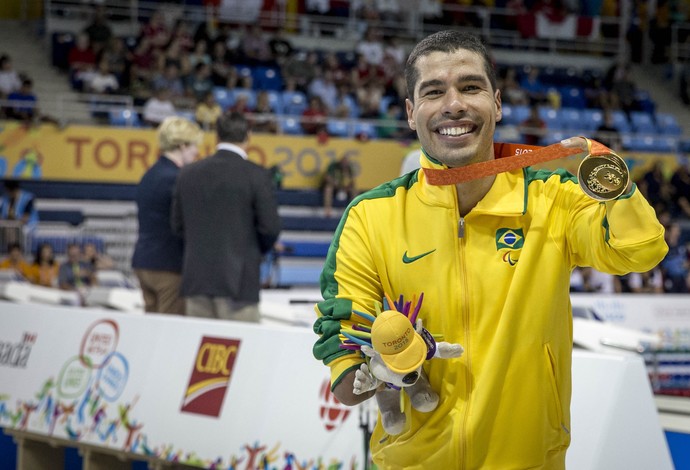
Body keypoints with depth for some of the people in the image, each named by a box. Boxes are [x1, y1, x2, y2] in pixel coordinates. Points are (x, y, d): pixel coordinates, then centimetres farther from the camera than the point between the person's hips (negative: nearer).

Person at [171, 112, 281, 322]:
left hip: (196, 279, 5)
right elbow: (270, 227, -8)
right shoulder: (256, 175, -8)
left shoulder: (188, 174, 5)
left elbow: (178, 225, 10)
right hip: (238, 280, -4)